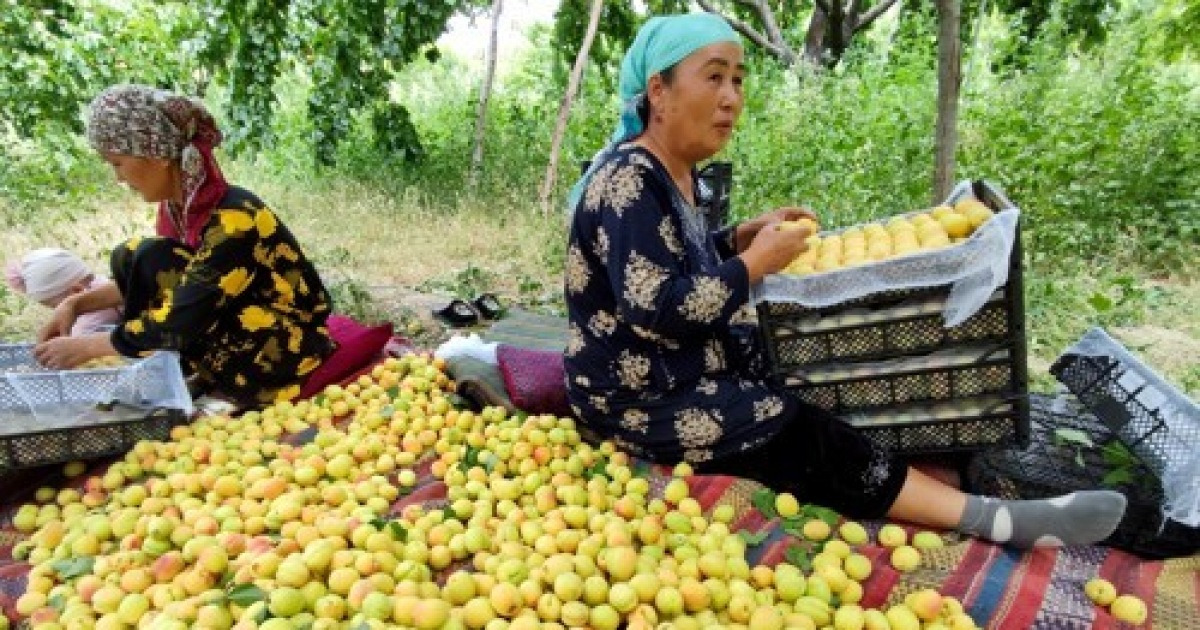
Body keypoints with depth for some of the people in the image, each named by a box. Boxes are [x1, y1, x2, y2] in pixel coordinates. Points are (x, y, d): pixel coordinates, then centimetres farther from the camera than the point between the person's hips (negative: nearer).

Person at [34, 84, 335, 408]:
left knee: (152, 260, -18)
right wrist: (77, 303, 4)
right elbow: (146, 280, 17)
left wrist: (85, 347, -14)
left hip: (287, 354, -8)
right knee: (131, 259, -1)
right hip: (240, 332, 8)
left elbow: (179, 322, -26)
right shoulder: (180, 206, 0)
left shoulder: (232, 219, -25)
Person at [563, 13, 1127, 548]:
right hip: (642, 398, -10)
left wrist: (741, 238, 1)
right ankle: (998, 519, -13)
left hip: (687, 369, 10)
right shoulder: (629, 181, -23)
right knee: (803, 440, -15)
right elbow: (654, 309, -30)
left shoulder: (673, 173, 7)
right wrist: (755, 263, -19)